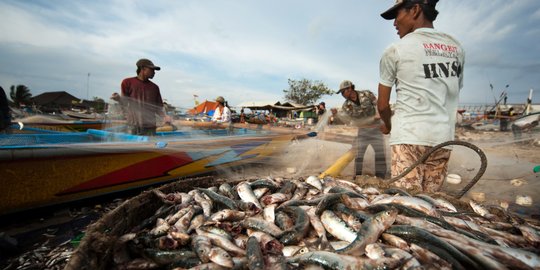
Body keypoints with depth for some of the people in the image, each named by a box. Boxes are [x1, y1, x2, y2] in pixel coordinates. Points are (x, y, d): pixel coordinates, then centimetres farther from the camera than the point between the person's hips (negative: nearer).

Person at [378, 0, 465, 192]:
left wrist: (388, 125, 23)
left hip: (408, 136, -5)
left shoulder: (395, 50, 0)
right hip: (443, 137, 5)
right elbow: (454, 93, 19)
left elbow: (382, 105, 4)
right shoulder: (456, 48, 16)